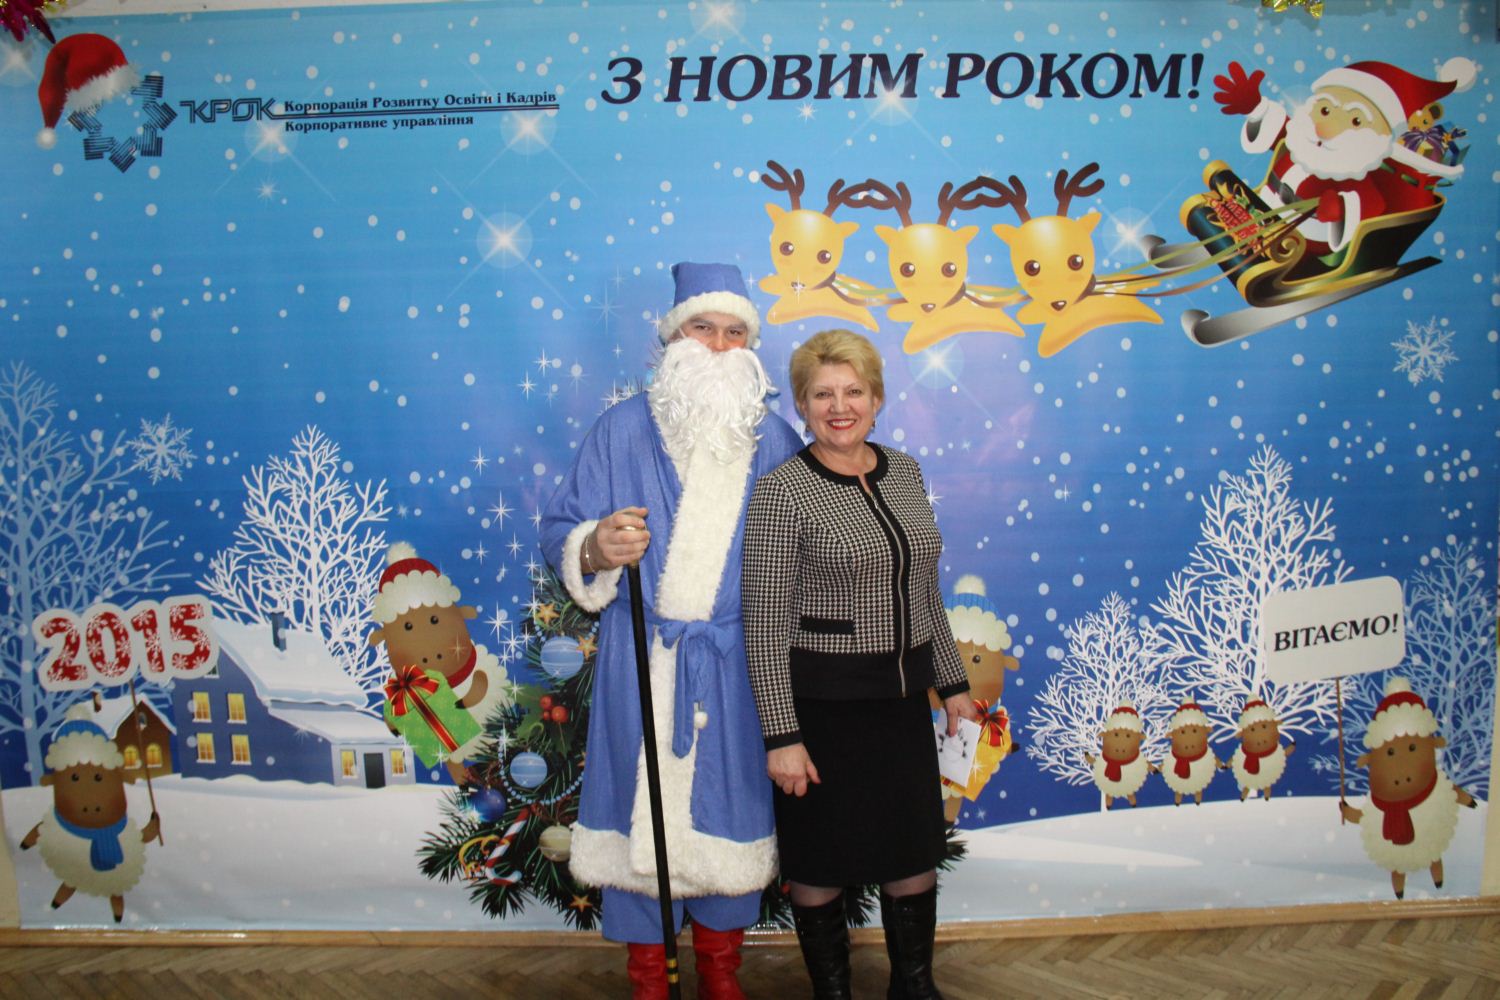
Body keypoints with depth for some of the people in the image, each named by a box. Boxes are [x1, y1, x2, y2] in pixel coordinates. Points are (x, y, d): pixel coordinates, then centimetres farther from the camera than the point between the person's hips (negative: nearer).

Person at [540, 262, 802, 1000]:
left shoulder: (774, 440, 5)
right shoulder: (623, 428, 1)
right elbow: (560, 529, 1)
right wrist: (594, 547, -21)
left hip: (738, 662, 2)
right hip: (641, 658, -1)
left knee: (728, 802, 10)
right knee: (640, 804, 5)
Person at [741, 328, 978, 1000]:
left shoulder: (905, 473, 6)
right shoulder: (782, 492, -13)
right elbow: (765, 624, -13)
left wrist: (952, 682, 14)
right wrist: (781, 735, -16)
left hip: (903, 697, 6)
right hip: (821, 702, -5)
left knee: (916, 851, 16)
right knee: (820, 864, 10)